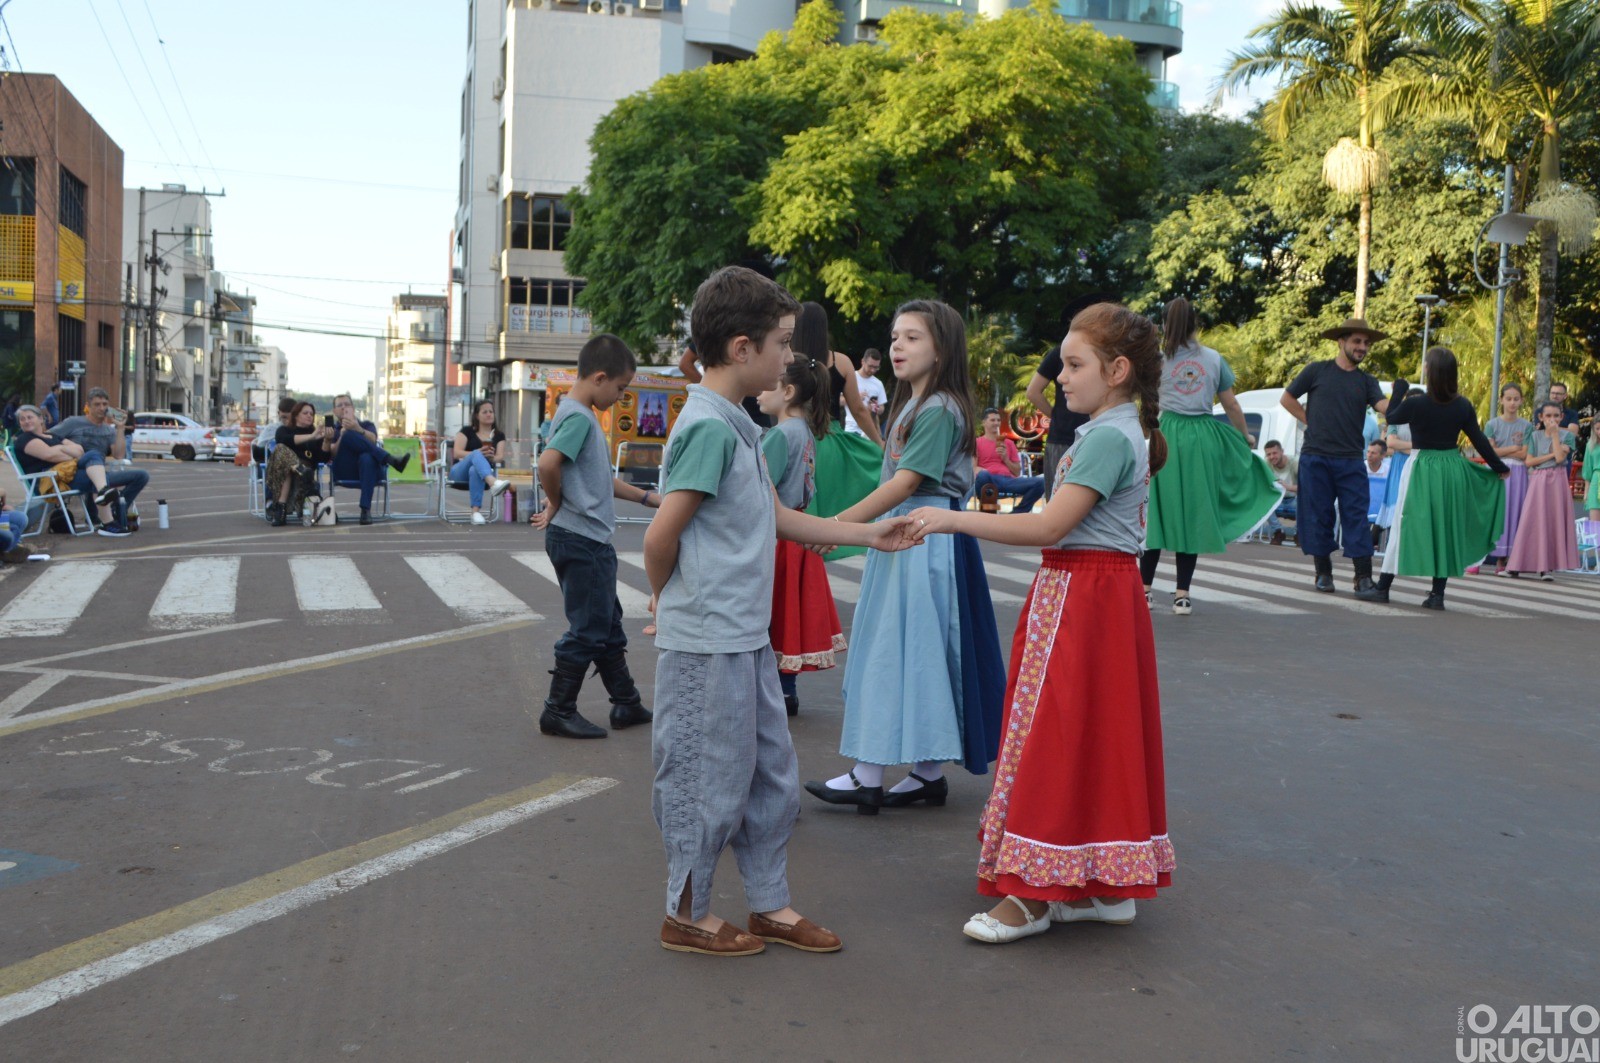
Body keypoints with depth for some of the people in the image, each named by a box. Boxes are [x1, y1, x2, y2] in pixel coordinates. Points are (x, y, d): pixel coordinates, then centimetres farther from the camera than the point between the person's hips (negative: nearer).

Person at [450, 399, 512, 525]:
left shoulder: (499, 435, 14)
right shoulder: (467, 431, 9)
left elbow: (500, 457, 0)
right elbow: (456, 453, -3)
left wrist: (492, 457, -25)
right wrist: (478, 453, -21)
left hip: (480, 472, 1)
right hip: (460, 472, -1)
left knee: (475, 470, -39)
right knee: (476, 455, -35)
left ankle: (476, 512, -53)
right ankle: (494, 483, -66)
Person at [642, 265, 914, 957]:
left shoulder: (735, 425, 12)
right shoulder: (709, 427, -19)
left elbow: (779, 517, 20)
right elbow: (661, 535, -21)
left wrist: (869, 534, 21)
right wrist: (668, 601, -3)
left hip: (745, 639, 10)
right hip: (707, 645, -10)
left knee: (772, 774, 17)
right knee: (708, 781, 5)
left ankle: (770, 904, 30)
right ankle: (687, 915, 22)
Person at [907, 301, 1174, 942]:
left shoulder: (1108, 437, -17)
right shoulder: (1118, 432, 15)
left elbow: (1050, 528, -22)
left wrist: (953, 519, -21)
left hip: (1082, 598, -10)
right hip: (1088, 594, 10)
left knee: (1059, 739, -5)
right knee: (1094, 741, 13)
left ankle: (1034, 894, 3)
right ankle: (1103, 888, 20)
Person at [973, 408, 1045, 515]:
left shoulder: (1009, 443, 27)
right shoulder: (976, 443, 18)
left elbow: (1017, 472, 24)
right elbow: (973, 468, 5)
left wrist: (1005, 458, 6)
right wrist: (983, 472, -17)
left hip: (1008, 480, 4)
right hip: (989, 481, -4)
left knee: (1040, 482, -24)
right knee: (982, 475, -44)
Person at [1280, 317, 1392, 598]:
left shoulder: (1366, 381, 10)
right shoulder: (1317, 371, 5)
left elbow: (1384, 405, -7)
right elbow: (1287, 398, 11)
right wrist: (1310, 422, 2)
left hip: (1350, 461, 1)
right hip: (1315, 456, -1)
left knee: (1356, 517, -4)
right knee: (1318, 516, 3)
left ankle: (1364, 578, -6)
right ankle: (1323, 573, 15)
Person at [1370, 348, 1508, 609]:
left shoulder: (1415, 404, -13)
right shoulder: (1463, 406, -3)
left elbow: (1391, 417, 5)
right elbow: (1479, 440, 3)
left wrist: (1399, 389, 18)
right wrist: (1499, 467, 15)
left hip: (1421, 471, -3)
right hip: (1453, 470, 3)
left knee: (1405, 527, 4)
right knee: (1446, 531, 9)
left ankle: (1383, 587, 9)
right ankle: (1438, 594, 9)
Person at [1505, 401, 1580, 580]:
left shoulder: (1566, 435, 4)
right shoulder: (1535, 435, 10)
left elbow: (1560, 457, -11)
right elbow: (1529, 461, 2)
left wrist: (1555, 434, -9)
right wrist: (1551, 455, -8)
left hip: (1557, 481, -1)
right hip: (1537, 481, 1)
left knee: (1554, 521, -4)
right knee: (1533, 521, -2)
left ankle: (1546, 566, -3)